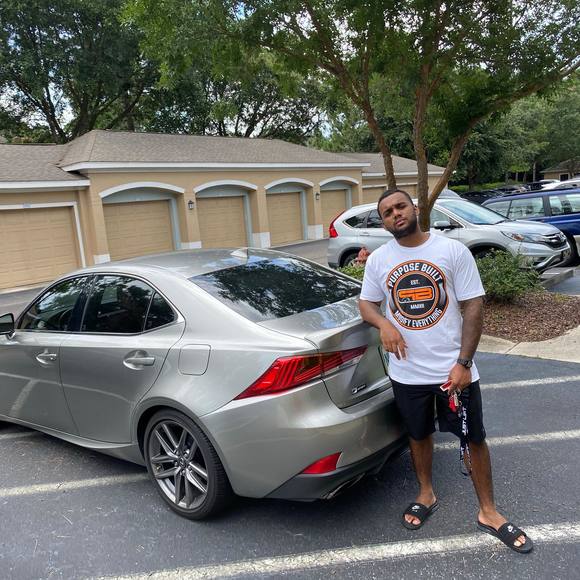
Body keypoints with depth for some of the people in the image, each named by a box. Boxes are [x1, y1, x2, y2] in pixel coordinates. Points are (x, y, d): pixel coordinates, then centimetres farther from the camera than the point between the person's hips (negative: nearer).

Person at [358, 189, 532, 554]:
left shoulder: (453, 250, -9)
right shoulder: (378, 260, 0)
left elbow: (473, 307, -8)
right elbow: (366, 303, 9)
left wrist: (463, 363, -14)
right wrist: (383, 324, -15)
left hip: (454, 369, -2)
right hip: (407, 372, 2)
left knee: (473, 439, 10)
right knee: (419, 435, 19)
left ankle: (488, 512, 30)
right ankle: (426, 494, 43)